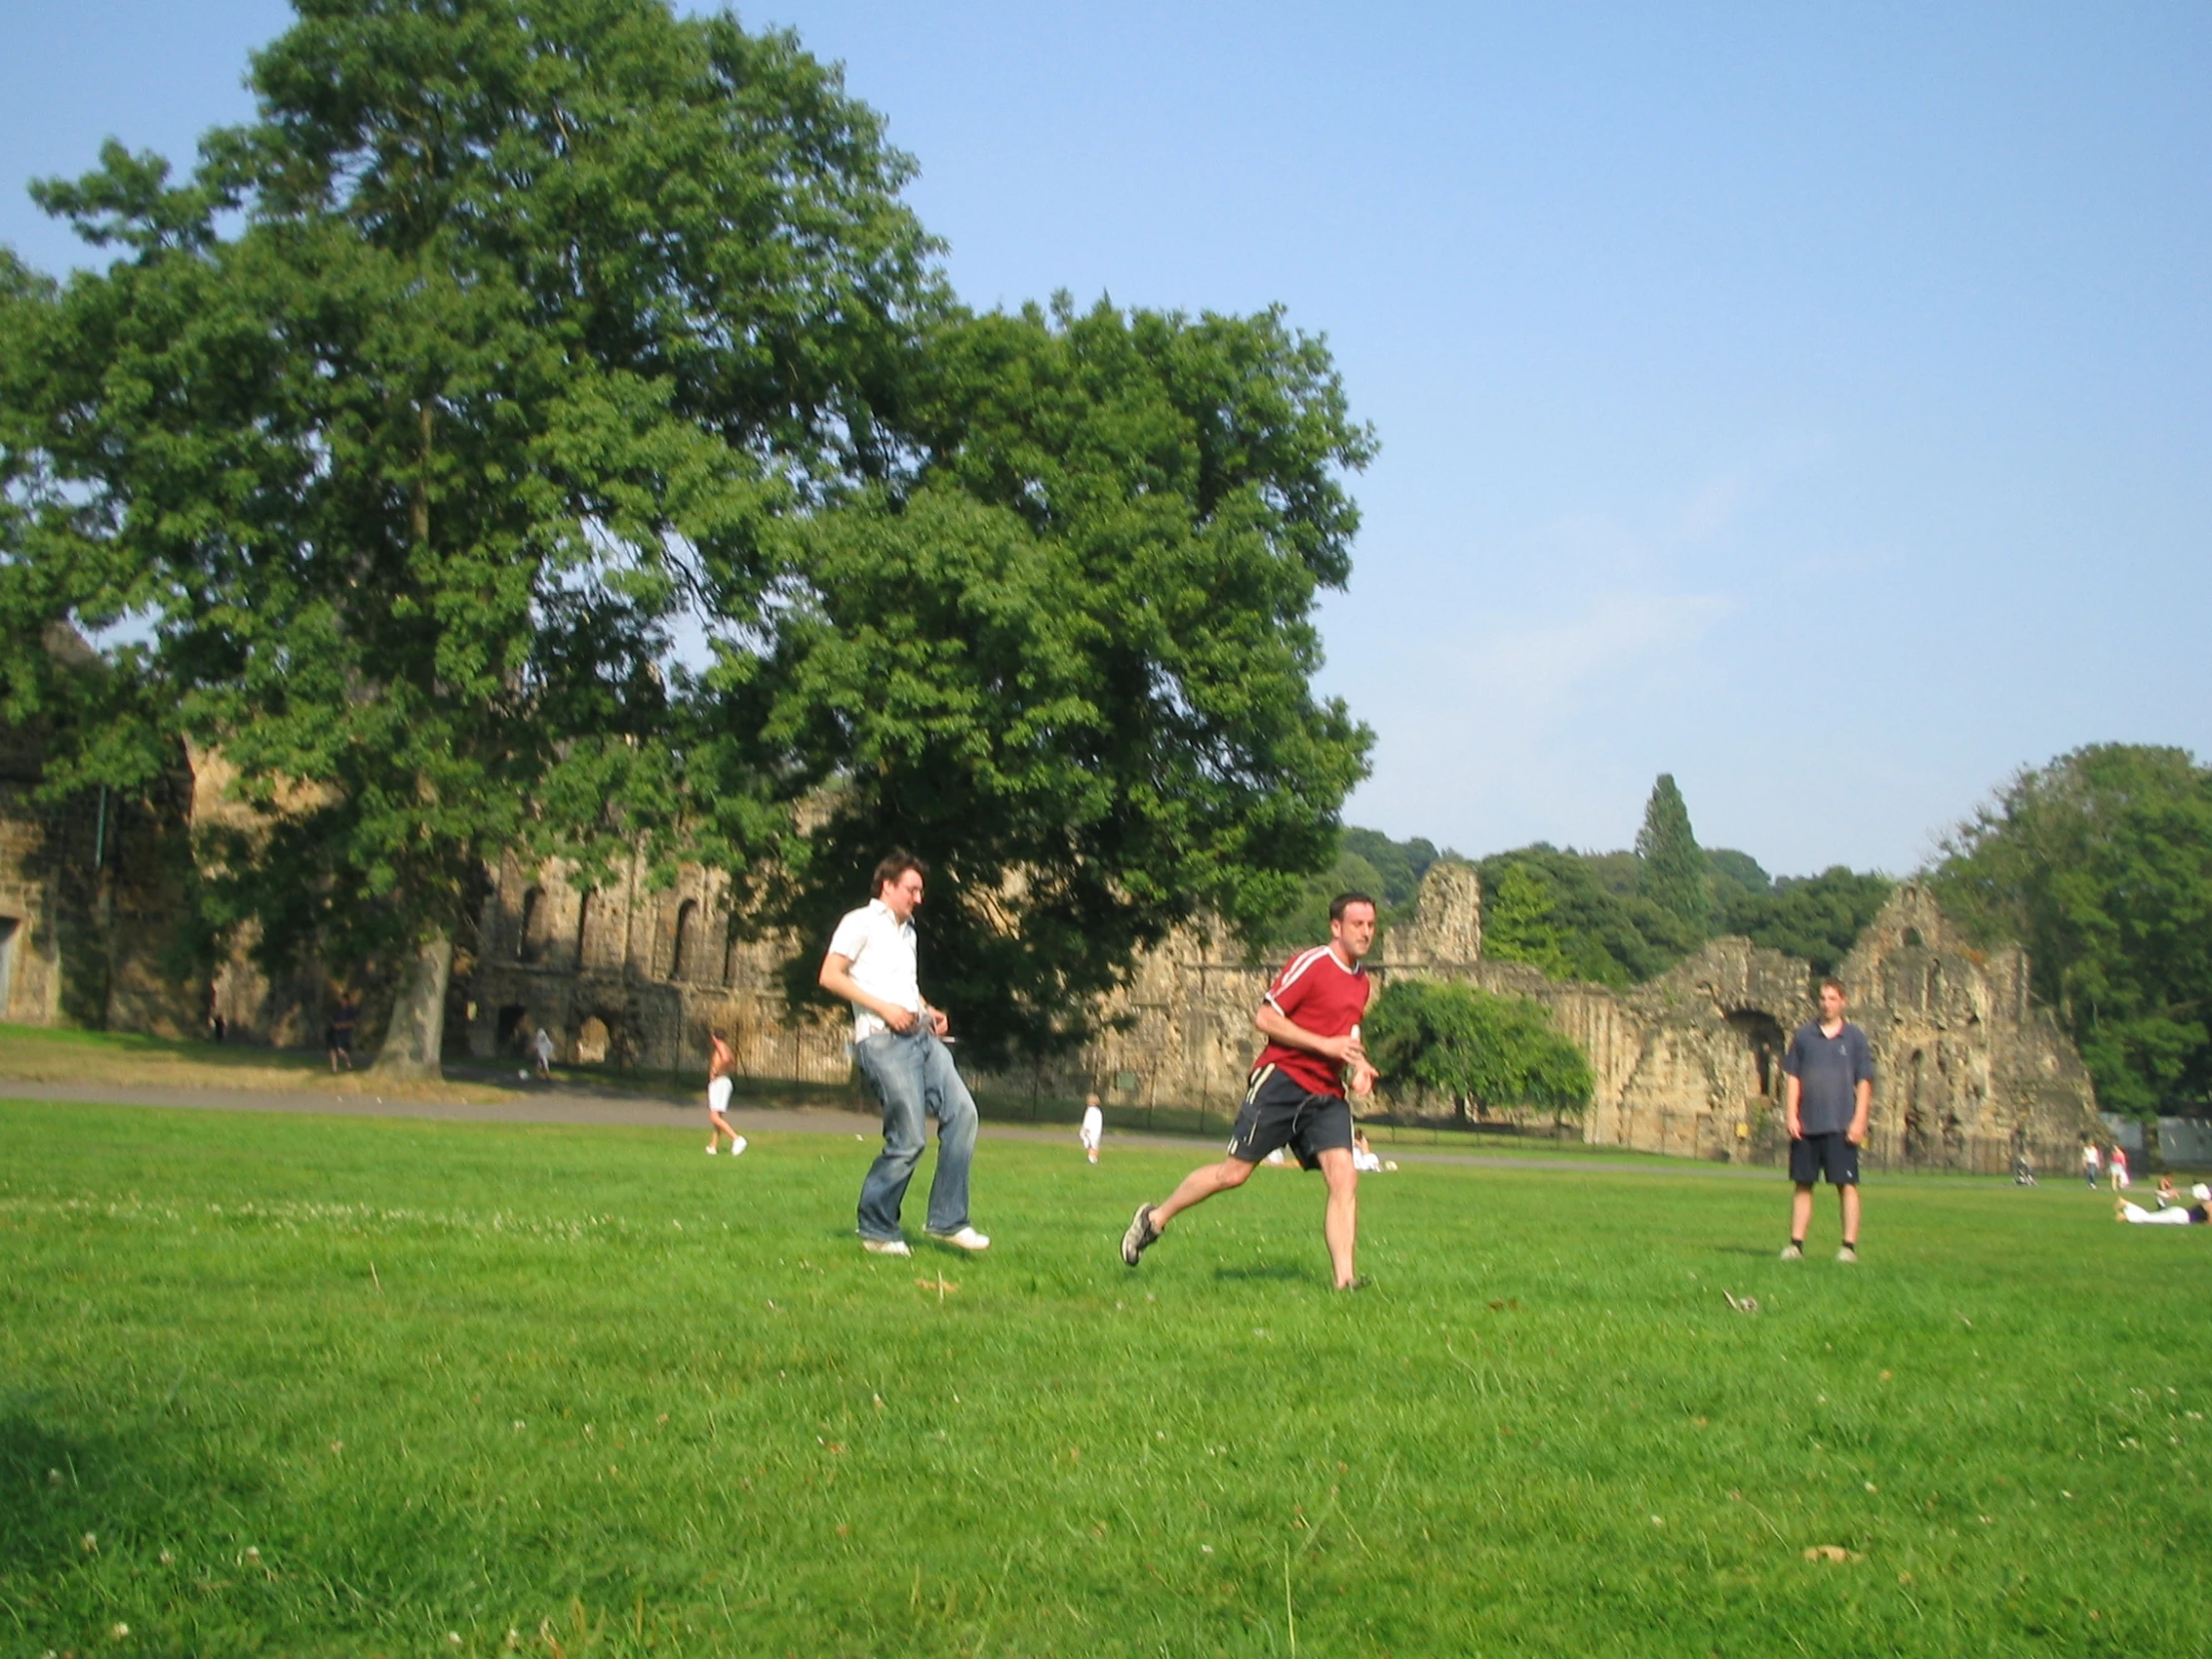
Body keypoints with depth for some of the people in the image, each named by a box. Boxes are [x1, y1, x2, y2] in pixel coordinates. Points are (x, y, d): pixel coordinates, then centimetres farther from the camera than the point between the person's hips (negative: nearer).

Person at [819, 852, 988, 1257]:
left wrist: (929, 1012, 14)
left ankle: (947, 1221, 0)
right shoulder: (861, 922, 1)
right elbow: (830, 976, -9)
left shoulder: (907, 931, 26)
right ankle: (876, 1231, 6)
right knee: (907, 1140, -11)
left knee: (961, 1112, -6)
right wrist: (883, 1008, -14)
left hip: (921, 1037, 8)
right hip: (883, 1041, -8)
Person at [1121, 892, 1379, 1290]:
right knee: (1235, 1172, -4)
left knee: (1344, 1177, -11)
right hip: (1282, 1080, -6)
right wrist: (1326, 1045, -17)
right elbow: (1265, 1018, -14)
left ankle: (1344, 1278, -11)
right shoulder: (1309, 963, -9)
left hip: (1328, 1095, 7)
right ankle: (1155, 1218, 16)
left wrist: (1358, 1066, 12)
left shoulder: (1362, 981, 16)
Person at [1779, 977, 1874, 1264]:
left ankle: (1850, 1246, 1)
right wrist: (1791, 1116, 0)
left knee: (1847, 1185, -2)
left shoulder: (1855, 1037, 4)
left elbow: (1864, 1082, 3)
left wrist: (1858, 1121, -6)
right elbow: (1792, 1077, 9)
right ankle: (1796, 1244, 10)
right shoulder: (1804, 1035, 8)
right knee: (1803, 1184, 6)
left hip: (1841, 1126, -2)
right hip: (1806, 1125, 2)